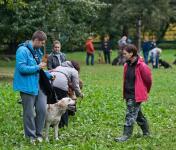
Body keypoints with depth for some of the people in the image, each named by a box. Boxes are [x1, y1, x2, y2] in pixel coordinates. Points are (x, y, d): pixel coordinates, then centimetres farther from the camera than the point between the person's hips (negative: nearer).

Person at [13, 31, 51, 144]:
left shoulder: (37, 51, 13)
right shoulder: (23, 50, -14)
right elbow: (21, 68, -23)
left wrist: (49, 75, 12)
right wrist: (38, 67, -16)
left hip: (38, 85, 7)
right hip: (27, 86, -7)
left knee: (42, 109, 3)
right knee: (29, 113, 3)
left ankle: (39, 133, 19)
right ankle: (31, 135, 17)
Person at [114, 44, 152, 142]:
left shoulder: (141, 66, -18)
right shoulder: (127, 65, 6)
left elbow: (148, 79, -9)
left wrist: (145, 91, 5)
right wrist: (125, 93, 16)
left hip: (136, 95, -8)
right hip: (129, 94, 8)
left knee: (131, 115, -7)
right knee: (138, 114, 18)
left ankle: (126, 135, -2)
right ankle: (146, 132, 33)